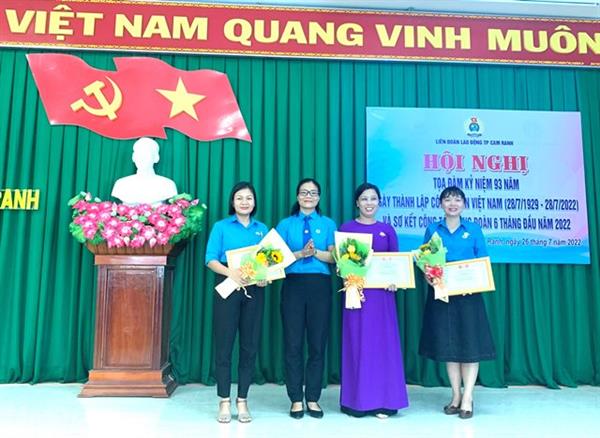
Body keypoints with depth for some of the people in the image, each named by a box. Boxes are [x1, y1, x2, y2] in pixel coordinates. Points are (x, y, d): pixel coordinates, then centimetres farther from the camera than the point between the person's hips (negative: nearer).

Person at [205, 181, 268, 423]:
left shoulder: (262, 229, 13)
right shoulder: (221, 227, 5)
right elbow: (211, 260, -4)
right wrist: (230, 271, -22)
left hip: (254, 290, 3)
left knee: (249, 345, 5)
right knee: (224, 344, 1)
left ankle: (242, 401, 17)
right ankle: (224, 401, 13)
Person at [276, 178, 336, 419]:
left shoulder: (328, 224, 11)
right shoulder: (286, 224, 10)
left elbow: (334, 257, 1)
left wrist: (316, 252, -16)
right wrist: (300, 253, -14)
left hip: (320, 285, 0)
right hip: (293, 285, 0)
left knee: (318, 342, 4)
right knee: (293, 343, 2)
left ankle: (313, 399, 16)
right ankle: (296, 399, 13)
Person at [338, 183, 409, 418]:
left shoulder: (387, 229, 10)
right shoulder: (346, 228, 5)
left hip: (382, 292, 2)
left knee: (383, 342, 3)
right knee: (357, 343, 2)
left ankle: (382, 401, 13)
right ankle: (356, 400, 13)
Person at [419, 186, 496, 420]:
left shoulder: (474, 229, 5)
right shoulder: (432, 229, 7)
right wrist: (428, 276, -11)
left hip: (468, 294, -1)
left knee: (470, 344, -1)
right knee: (447, 345, 7)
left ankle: (468, 398, 9)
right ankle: (456, 395, 20)